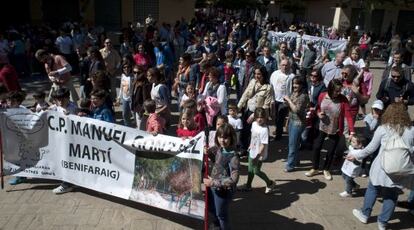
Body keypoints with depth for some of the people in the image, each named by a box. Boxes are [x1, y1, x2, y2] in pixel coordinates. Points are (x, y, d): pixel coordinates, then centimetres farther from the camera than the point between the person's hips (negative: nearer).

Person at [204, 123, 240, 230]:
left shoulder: (233, 157, -27)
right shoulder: (218, 149, -5)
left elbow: (233, 179, -30)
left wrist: (213, 182, -28)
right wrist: (207, 152, -3)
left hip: (223, 191, -8)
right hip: (213, 187, 8)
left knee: (221, 214, 17)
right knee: (211, 208, 31)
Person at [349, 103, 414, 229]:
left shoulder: (382, 129, -7)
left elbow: (371, 148, -1)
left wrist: (356, 156, 11)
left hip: (383, 168, -2)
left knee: (372, 189, 19)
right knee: (392, 195, 16)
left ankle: (364, 214, 32)